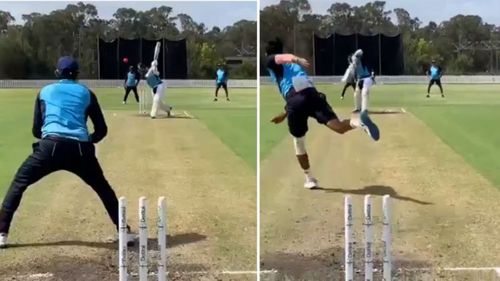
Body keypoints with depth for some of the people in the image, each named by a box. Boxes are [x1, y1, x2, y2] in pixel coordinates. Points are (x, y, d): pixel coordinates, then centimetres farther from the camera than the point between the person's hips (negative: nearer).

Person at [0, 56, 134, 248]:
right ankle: (124, 232, 19)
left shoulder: (45, 91, 20)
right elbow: (102, 130, 19)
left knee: (18, 183, 15)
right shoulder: (86, 93, 20)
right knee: (102, 187, 22)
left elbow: (36, 130, 21)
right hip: (80, 150, 1)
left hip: (50, 147, -1)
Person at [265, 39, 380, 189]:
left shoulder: (270, 61, 19)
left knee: (298, 141, 17)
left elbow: (285, 57, -7)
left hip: (295, 100, -4)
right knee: (338, 126, -16)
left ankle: (310, 179, 22)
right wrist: (284, 114, 54)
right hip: (312, 93, 4)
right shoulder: (293, 65, 39)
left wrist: (297, 60, -31)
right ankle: (358, 121, -48)